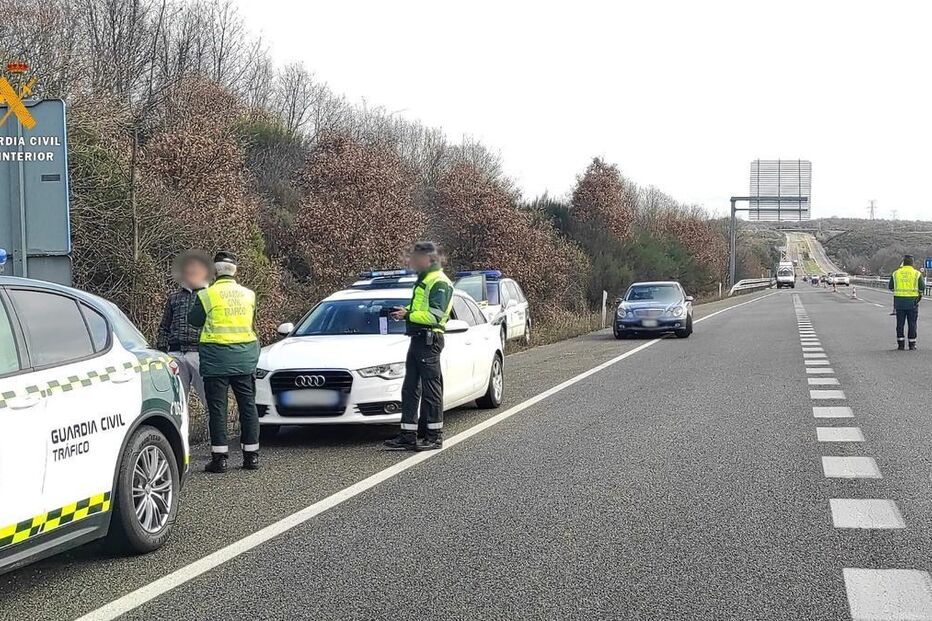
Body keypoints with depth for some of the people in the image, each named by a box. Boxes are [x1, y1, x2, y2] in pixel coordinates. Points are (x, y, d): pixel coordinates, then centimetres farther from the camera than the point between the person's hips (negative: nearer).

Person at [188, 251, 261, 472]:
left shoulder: (207, 295, -7)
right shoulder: (249, 295, 7)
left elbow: (194, 320, 4)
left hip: (217, 359, -4)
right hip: (245, 358, 4)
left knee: (217, 408, 1)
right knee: (248, 406, 9)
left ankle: (219, 457, -1)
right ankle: (251, 455, 12)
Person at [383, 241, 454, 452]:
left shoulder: (439, 282, -12)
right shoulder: (423, 280, 20)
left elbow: (434, 316, -21)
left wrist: (408, 315, -14)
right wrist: (405, 312, 9)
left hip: (429, 340, -10)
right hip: (417, 339, 10)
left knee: (431, 389, -4)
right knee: (410, 389, 9)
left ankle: (435, 436, 3)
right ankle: (408, 436, 13)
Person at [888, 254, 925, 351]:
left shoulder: (896, 273, 4)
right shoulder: (917, 273, -2)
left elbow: (890, 287, 8)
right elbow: (922, 288, -4)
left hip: (899, 301, 2)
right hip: (912, 302, -2)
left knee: (900, 323, 7)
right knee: (912, 324, 5)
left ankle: (900, 344, 7)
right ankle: (912, 344, 5)